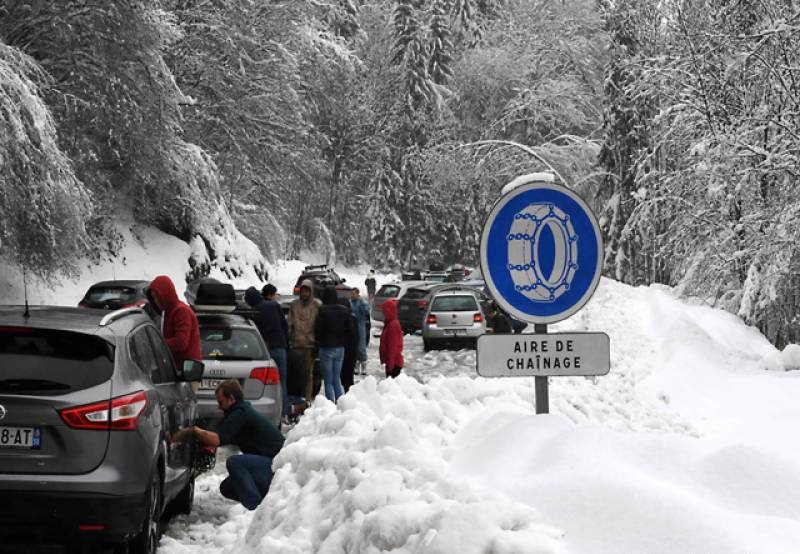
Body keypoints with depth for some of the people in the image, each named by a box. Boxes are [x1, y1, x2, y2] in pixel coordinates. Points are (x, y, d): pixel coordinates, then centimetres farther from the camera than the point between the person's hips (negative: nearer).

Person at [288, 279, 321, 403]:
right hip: (296, 343, 2)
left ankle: (308, 397, 3)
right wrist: (288, 339, 5)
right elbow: (290, 324, 12)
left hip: (310, 343, -2)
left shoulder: (317, 305, 1)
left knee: (308, 372, 0)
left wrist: (317, 343, -3)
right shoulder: (294, 304, 9)